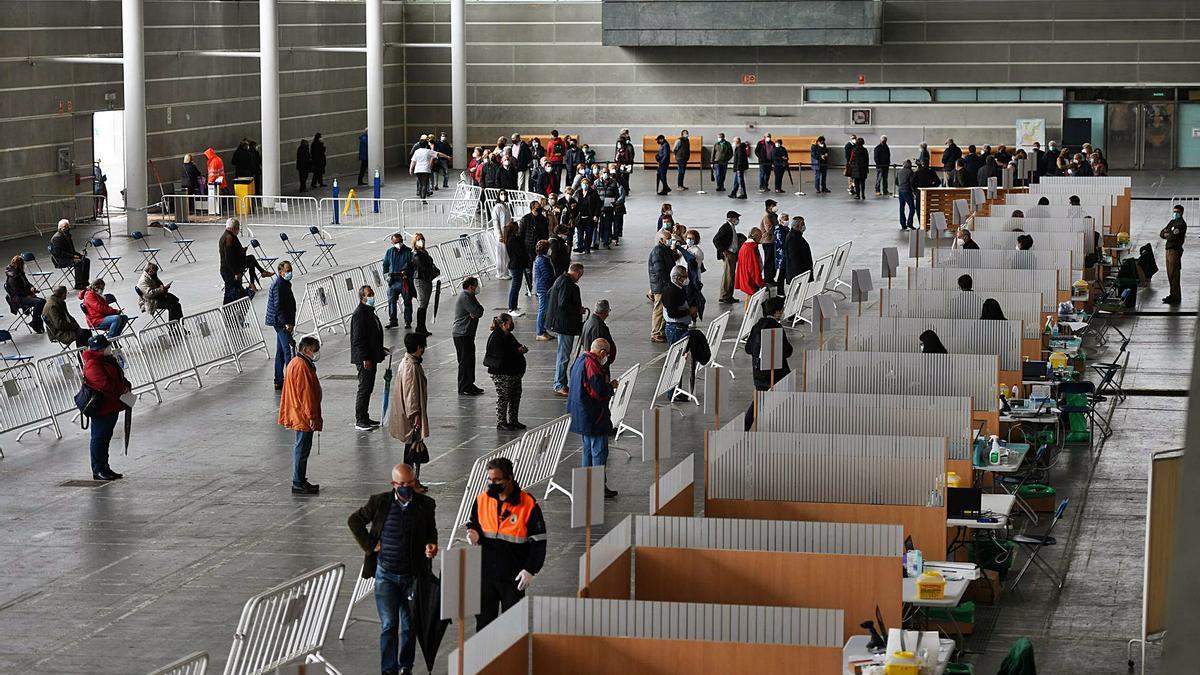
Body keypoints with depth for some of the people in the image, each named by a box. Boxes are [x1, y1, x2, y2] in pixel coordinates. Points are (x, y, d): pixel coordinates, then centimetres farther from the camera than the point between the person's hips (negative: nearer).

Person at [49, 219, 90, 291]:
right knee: (78, 262, -30)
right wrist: (72, 256, -23)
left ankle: (84, 282, -4)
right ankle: (78, 285, -29)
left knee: (86, 260, -3)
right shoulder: (57, 238, -14)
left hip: (69, 257, 10)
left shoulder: (67, 235, 17)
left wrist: (79, 254, 4)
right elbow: (59, 253, -23)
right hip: (60, 260, -10)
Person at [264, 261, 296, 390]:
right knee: (287, 351, -11)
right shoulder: (278, 285, -16)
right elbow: (278, 307, -21)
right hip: (281, 323, -11)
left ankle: (279, 381, 19)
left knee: (281, 352, 14)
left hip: (283, 323, 11)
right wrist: (287, 323, -22)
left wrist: (290, 322, 21)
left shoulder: (285, 283, 15)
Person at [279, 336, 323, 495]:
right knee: (302, 449, -5)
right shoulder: (302, 367, -20)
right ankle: (298, 483, -1)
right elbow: (306, 393, -22)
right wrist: (312, 416, -20)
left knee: (301, 448, 16)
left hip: (298, 415, 11)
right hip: (303, 417, -11)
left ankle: (300, 480, 23)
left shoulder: (295, 363, 14)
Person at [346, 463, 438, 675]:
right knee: (388, 625, -2)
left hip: (413, 575, 1)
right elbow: (354, 520, 8)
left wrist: (431, 547, -10)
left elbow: (431, 533, 12)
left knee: (410, 625, 11)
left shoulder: (425, 505, -2)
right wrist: (369, 544, -2)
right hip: (386, 575, -1)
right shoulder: (379, 502, -4)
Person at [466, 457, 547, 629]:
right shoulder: (482, 499, 0)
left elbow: (539, 541, -8)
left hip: (513, 576, -3)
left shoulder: (527, 504, -12)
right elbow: (474, 523, 17)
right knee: (483, 619, 9)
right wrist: (473, 533, -8)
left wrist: (530, 570, -12)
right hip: (486, 573, 3)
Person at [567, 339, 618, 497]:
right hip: (594, 416, -10)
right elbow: (599, 392, -25)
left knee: (588, 449, 19)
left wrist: (607, 385, 11)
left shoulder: (580, 360, 9)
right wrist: (611, 386, -7)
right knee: (599, 451, -3)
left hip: (581, 415, 10)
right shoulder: (592, 365, -22)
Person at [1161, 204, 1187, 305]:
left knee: (1174, 274, -8)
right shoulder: (1172, 222, 17)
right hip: (1169, 250, 9)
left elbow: (1173, 237, -22)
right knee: (1170, 274, 13)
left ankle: (1176, 297, -6)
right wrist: (1169, 235, -7)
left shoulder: (1181, 224, -11)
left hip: (1175, 251, -9)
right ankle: (1173, 294, 22)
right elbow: (1161, 233, 13)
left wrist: (1167, 234, -2)